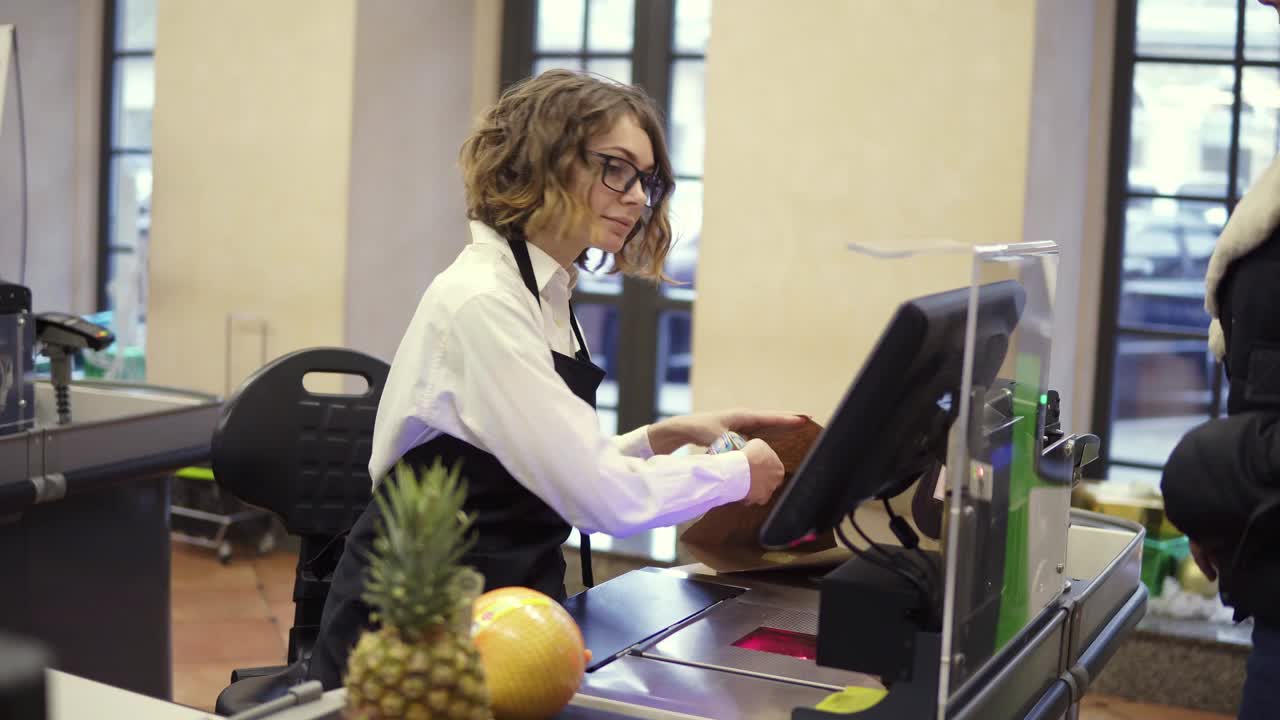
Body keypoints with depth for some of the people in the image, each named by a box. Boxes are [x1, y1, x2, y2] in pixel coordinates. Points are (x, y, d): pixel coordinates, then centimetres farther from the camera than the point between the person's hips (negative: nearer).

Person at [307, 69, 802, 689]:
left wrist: (667, 436, 1)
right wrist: (737, 473, -9)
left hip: (498, 608, 8)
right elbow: (600, 495, -22)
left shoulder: (547, 296, 9)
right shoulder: (482, 303, -19)